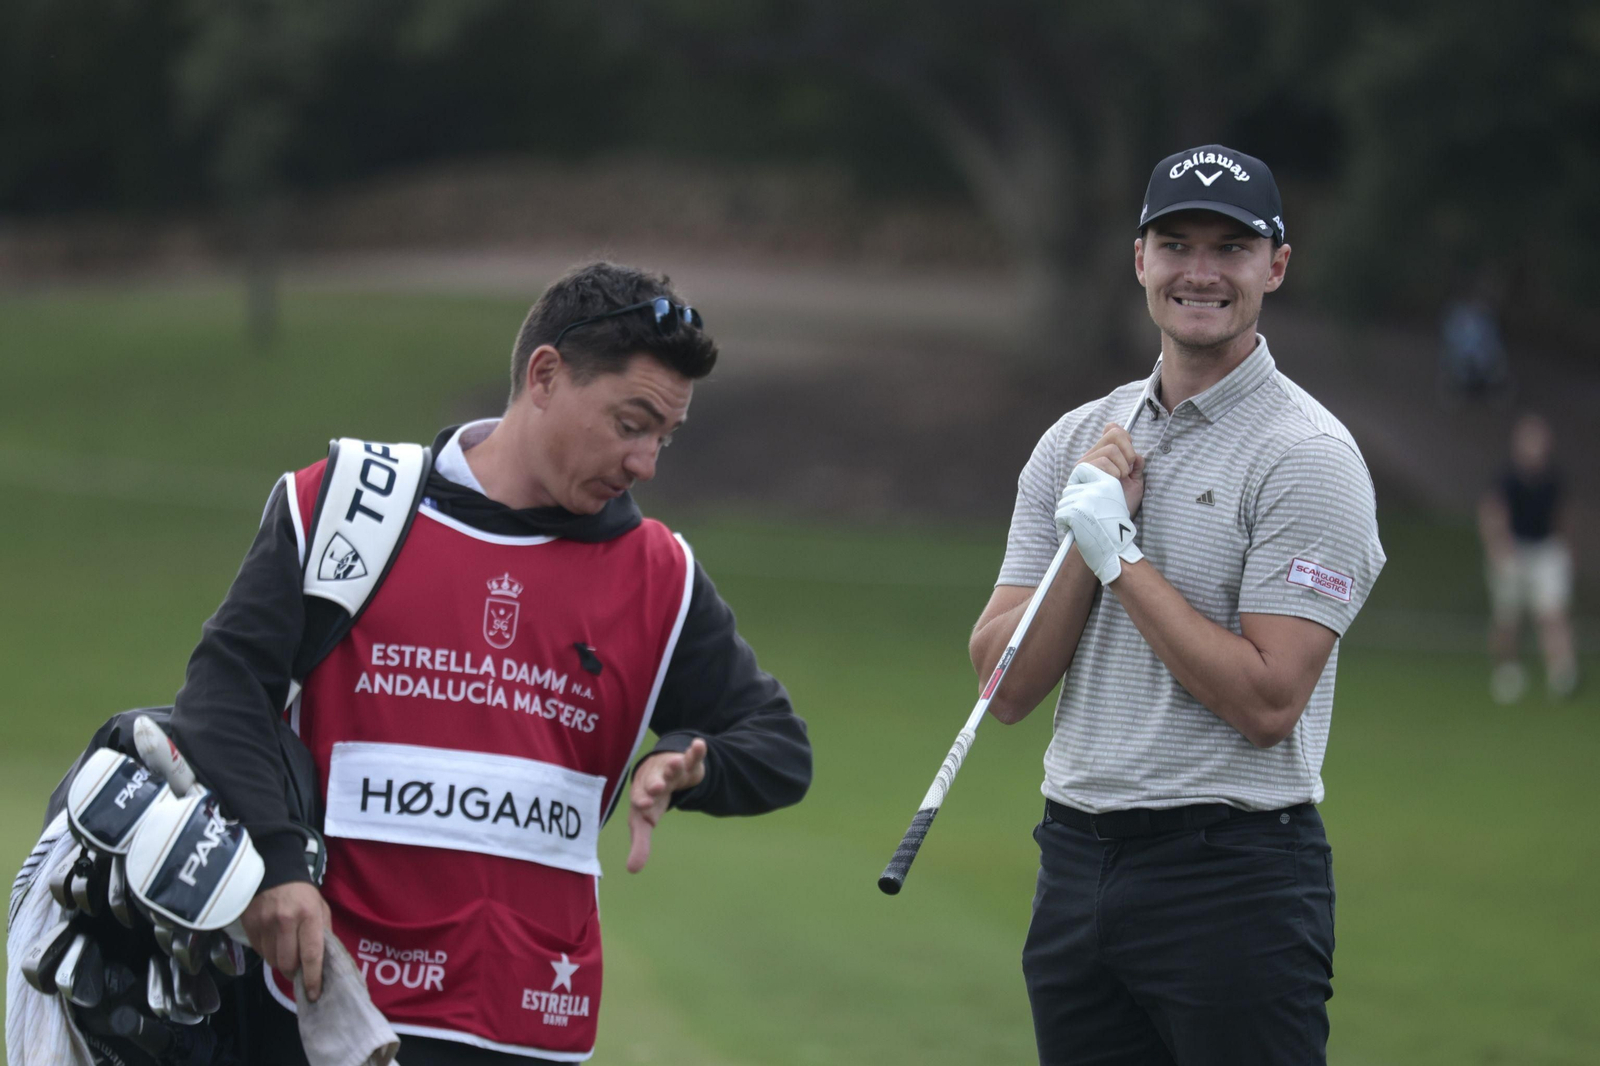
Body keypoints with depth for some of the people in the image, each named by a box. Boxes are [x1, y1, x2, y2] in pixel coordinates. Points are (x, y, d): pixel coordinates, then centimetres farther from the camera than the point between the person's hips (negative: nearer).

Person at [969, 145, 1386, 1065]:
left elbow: (1267, 702, -16)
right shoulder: (1080, 439, 11)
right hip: (1077, 863, 6)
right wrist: (1087, 542, -9)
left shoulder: (1308, 455, -7)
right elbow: (1008, 687, 5)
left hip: (1235, 875, -6)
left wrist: (1121, 555, -12)